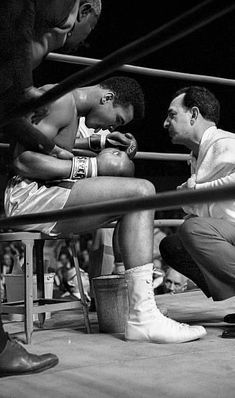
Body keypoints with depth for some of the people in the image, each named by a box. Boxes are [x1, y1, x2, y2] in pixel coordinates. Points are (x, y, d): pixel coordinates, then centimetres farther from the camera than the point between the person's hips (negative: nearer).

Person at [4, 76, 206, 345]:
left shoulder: (68, 106, 23)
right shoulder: (61, 101, -10)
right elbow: (24, 162, -21)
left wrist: (99, 142, 26)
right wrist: (93, 166, -16)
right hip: (28, 197, -11)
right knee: (141, 192, -18)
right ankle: (143, 318, -21)